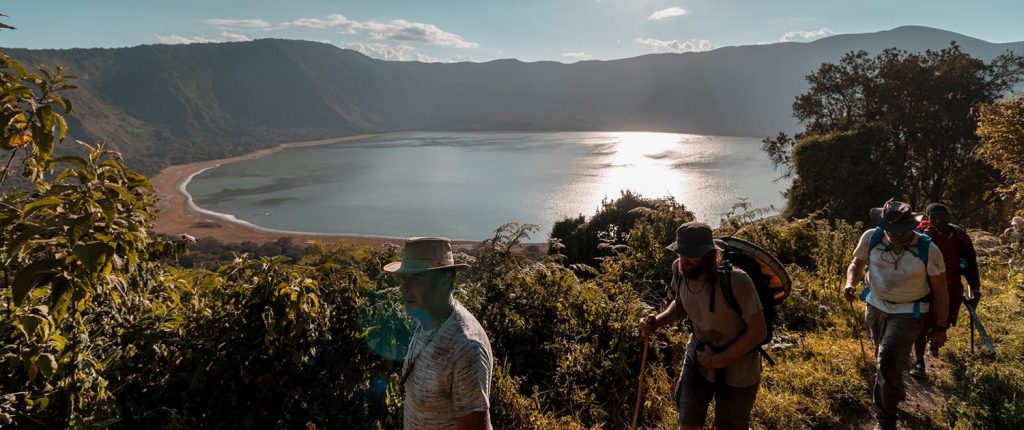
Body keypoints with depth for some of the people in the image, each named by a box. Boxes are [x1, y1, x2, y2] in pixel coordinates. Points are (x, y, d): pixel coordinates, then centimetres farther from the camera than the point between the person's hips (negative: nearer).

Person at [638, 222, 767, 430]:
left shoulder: (736, 281, -32)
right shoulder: (680, 270, -16)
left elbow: (758, 331, -21)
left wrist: (720, 360, -20)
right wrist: (657, 321, -12)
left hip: (736, 370, -4)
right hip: (697, 358, 4)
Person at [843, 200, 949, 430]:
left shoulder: (928, 249, -19)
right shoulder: (871, 238, -14)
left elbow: (940, 290, -8)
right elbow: (857, 264, 2)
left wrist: (940, 327, -3)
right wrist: (851, 282, -21)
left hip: (907, 313, -4)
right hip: (875, 307, 4)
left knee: (888, 360, -16)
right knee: (884, 360, 20)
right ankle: (896, 395, 50)